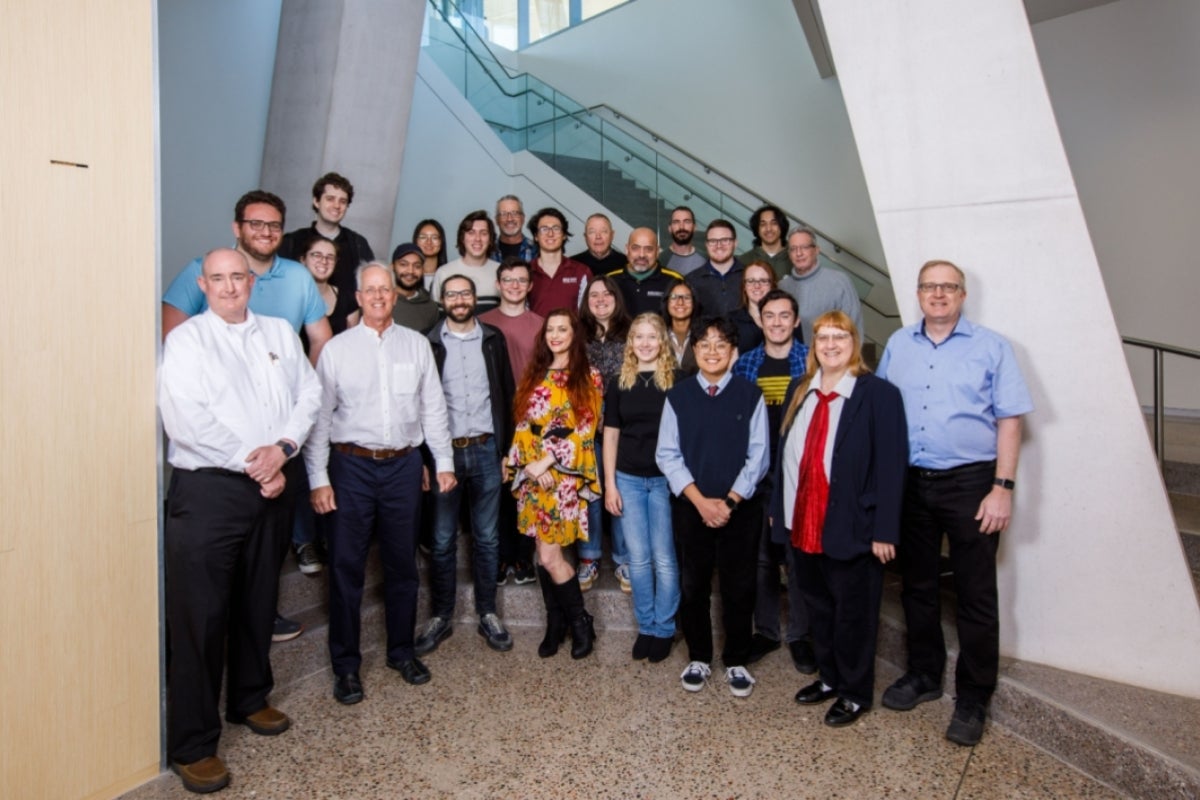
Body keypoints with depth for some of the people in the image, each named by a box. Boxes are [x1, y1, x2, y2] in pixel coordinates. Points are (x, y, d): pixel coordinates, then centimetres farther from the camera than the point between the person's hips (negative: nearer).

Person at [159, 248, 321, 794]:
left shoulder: (280, 333, 11)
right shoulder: (186, 339, -4)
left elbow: (310, 393, 4)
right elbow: (185, 420, -15)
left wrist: (282, 447, -12)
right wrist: (252, 464, -13)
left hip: (273, 484, 5)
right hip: (208, 488, -4)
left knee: (258, 602, 16)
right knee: (200, 613, 0)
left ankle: (249, 700, 36)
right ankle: (192, 744, 12)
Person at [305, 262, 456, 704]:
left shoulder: (417, 344, 5)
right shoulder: (337, 348, 0)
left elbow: (433, 407, 7)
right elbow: (320, 416, -2)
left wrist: (444, 461, 4)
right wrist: (318, 478, -6)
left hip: (404, 465, 2)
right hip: (352, 466, -1)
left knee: (402, 564, 13)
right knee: (346, 567, 5)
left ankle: (402, 651, 30)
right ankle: (346, 664, 21)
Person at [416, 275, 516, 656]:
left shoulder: (493, 339, 5)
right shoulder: (429, 343, 0)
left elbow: (506, 396, 6)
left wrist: (506, 451, 2)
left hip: (485, 451, 1)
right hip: (443, 452, -1)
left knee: (487, 538, 10)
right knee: (442, 541, 8)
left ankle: (487, 613, 24)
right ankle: (441, 616, 23)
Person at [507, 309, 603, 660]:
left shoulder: (589, 377, 0)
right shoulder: (533, 376, 12)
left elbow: (584, 430, -7)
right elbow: (522, 425, 7)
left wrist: (546, 460, -13)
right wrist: (531, 465, -8)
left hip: (567, 475, -4)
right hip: (534, 473, 4)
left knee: (549, 555, -8)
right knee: (544, 552, 7)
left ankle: (580, 621, 13)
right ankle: (556, 624, 23)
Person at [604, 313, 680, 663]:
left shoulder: (678, 381, -3)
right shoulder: (619, 383, 6)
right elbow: (610, 435, 7)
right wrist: (609, 484, 2)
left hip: (666, 478, -2)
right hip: (628, 479, 3)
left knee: (664, 558, 4)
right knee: (638, 558, 8)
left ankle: (664, 629, 20)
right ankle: (646, 627, 23)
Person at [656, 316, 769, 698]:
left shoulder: (750, 395, -2)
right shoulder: (678, 395, 0)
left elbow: (757, 456, -4)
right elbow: (667, 455, -3)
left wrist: (730, 501, -12)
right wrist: (700, 500, -12)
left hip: (740, 508, -1)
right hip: (690, 508, 1)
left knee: (738, 588, 8)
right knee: (693, 587, 11)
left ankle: (736, 662, 26)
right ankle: (699, 658, 29)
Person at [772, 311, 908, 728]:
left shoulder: (879, 394, -10)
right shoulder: (799, 390, 8)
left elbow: (891, 466, -13)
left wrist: (884, 530, -15)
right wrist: (778, 507, 10)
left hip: (851, 528, -5)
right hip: (802, 525, 6)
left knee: (853, 612, 10)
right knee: (817, 606, 18)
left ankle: (856, 693, 28)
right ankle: (829, 677, 38)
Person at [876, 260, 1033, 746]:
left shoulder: (990, 347, -2)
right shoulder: (898, 345, 8)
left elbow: (1009, 420, -5)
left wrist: (1003, 487, -12)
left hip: (969, 483, -3)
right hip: (909, 482, 4)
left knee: (975, 595, 4)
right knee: (917, 586, 15)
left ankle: (973, 698, 19)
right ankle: (923, 675, 33)